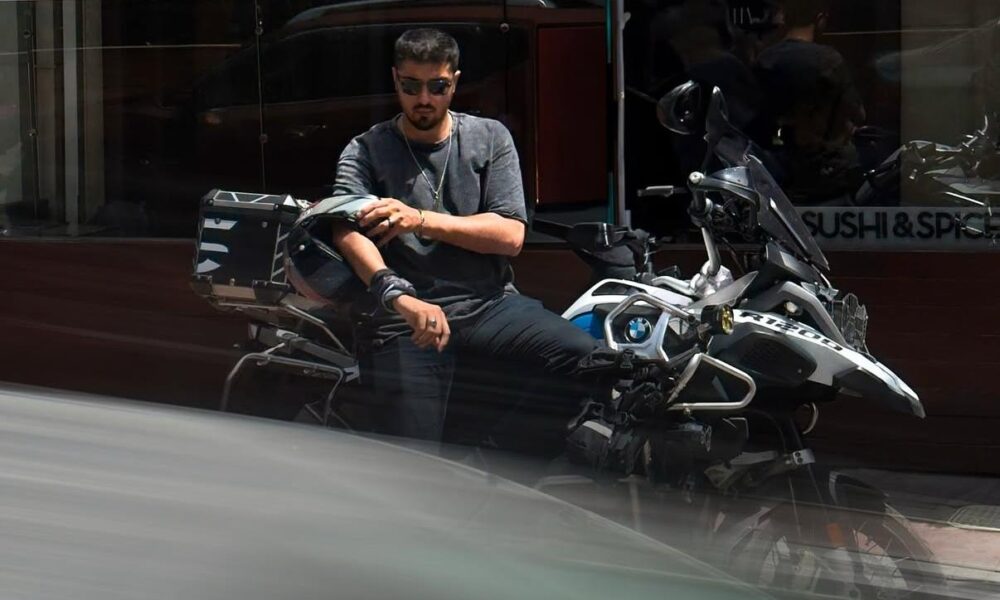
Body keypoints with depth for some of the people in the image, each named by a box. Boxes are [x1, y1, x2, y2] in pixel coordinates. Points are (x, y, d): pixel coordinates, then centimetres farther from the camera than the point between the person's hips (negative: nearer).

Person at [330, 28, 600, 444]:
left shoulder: (490, 138, 12)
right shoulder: (366, 152, 7)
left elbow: (510, 236, 2)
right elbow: (347, 232, -13)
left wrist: (421, 220, -11)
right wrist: (400, 297, -32)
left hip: (489, 304, 2)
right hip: (403, 317, -2)